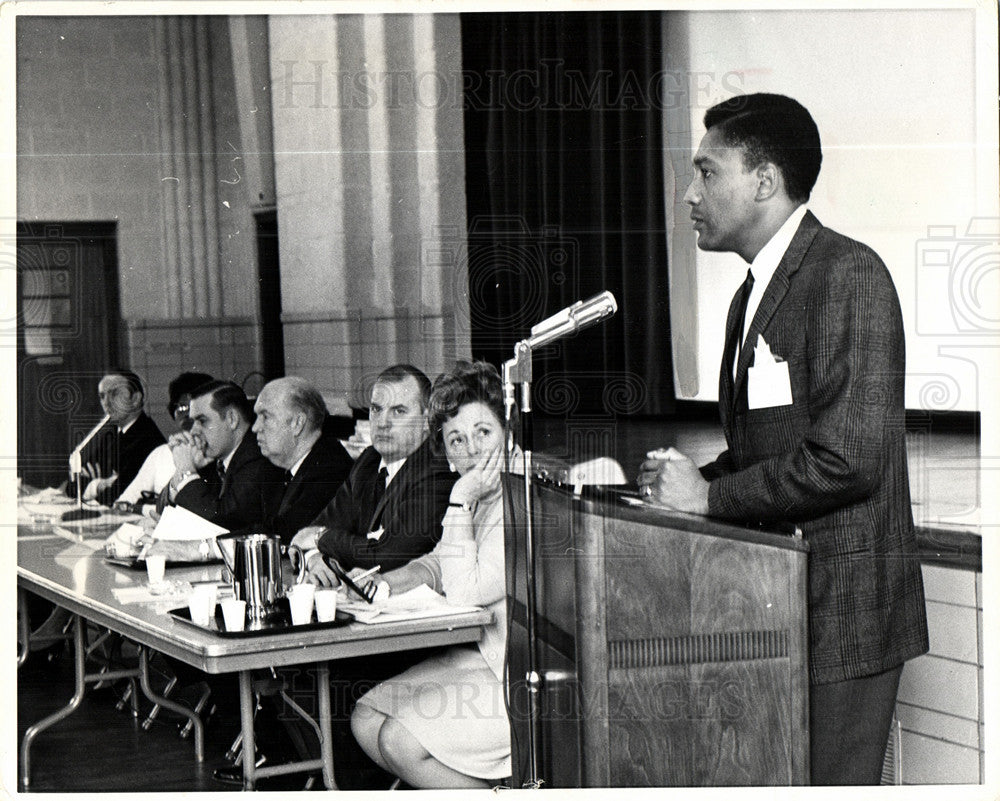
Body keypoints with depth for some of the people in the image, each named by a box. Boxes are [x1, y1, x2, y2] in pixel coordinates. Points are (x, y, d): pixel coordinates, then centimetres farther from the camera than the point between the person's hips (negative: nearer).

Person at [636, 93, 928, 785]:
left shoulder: (849, 274, -13)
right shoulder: (754, 294, 18)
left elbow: (846, 458, -21)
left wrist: (710, 496, -13)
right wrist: (687, 479, 1)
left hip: (843, 603, -9)